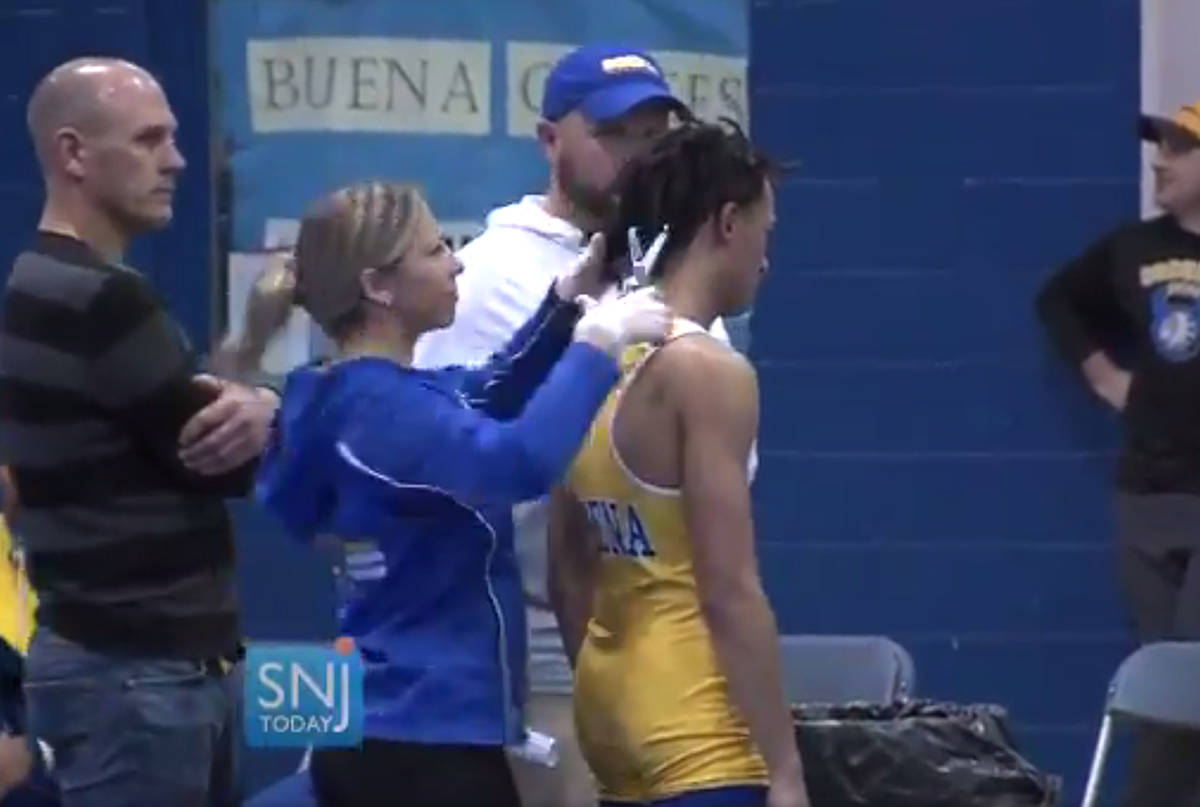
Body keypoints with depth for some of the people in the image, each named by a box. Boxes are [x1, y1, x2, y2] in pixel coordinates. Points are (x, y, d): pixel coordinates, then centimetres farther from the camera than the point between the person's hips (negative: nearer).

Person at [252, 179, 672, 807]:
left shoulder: (360, 397, 10)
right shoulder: (383, 408, -19)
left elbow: (487, 401, 26)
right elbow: (521, 461, -36)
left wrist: (568, 303, 12)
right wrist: (597, 342, -24)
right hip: (429, 743, -10)